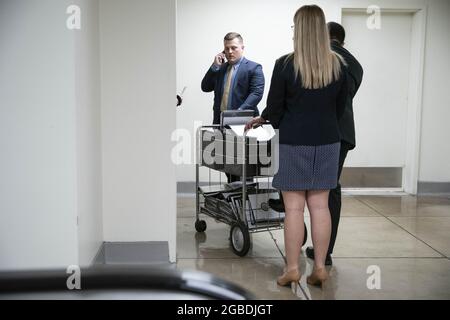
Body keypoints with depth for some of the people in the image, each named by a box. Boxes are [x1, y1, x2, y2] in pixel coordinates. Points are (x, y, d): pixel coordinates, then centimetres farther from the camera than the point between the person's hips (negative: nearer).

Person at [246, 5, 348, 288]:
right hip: (327, 141, 4)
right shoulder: (338, 65, 1)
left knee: (294, 208, 2)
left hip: (294, 143, -3)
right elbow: (341, 107, 10)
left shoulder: (285, 64, -11)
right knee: (320, 205, 8)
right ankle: (320, 268, 15)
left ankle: (292, 269, 9)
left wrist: (263, 119, 17)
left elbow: (275, 108, -5)